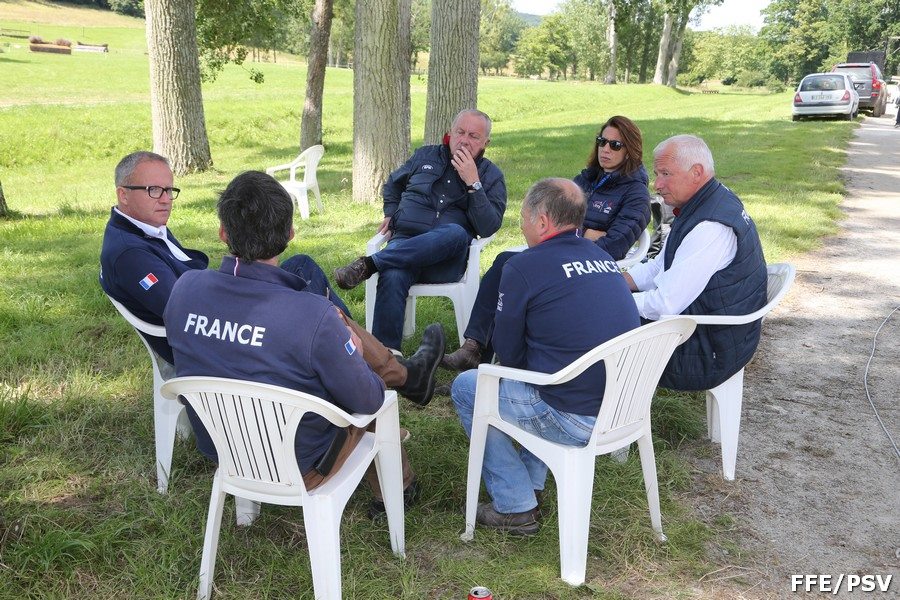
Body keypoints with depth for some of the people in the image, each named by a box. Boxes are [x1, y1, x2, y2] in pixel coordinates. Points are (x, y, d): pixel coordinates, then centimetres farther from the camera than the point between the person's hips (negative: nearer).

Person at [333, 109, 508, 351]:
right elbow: (392, 186, 36)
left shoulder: (491, 176, 12)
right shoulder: (424, 156, 19)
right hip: (405, 242, 1)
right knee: (392, 277, -35)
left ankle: (369, 264, -36)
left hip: (447, 259, -1)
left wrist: (473, 183, -10)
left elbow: (488, 228, -4)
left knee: (456, 233, -38)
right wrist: (390, 214, 17)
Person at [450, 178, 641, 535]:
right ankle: (531, 484, 32)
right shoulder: (604, 258, 9)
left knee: (465, 388, 11)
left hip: (577, 422, -8)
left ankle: (516, 508, 14)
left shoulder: (523, 267, -12)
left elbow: (508, 354, -3)